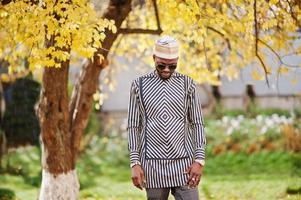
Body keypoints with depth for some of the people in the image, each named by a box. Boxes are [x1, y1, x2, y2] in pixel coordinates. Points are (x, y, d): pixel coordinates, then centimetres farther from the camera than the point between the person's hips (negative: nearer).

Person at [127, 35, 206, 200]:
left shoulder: (187, 84, 5)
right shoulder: (139, 85, 4)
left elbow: (197, 124, 6)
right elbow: (133, 126, 4)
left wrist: (199, 159, -4)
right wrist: (135, 163, -3)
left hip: (183, 163, 0)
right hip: (152, 163, 0)